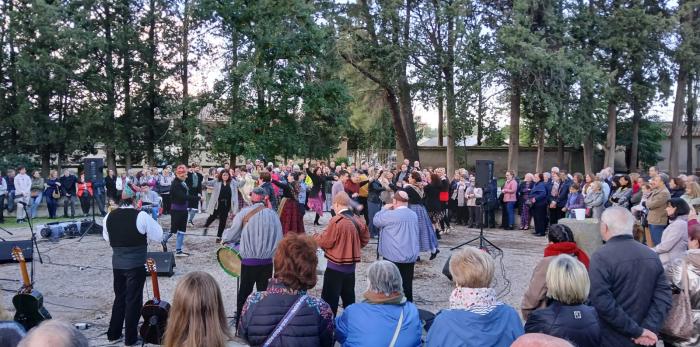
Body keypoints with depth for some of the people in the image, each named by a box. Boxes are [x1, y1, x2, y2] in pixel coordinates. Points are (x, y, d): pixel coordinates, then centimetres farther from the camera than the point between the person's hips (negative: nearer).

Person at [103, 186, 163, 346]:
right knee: (133, 300, 5)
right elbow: (158, 236, -7)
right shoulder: (141, 215, -16)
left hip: (117, 263, 5)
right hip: (136, 264, -5)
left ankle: (113, 333, 30)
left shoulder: (109, 217, 0)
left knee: (119, 297, 21)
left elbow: (107, 238, 16)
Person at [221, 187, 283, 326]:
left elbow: (232, 234, 0)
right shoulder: (273, 214, 1)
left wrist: (224, 238, 20)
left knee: (244, 292, 12)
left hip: (249, 261, -2)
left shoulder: (245, 213, -6)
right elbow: (279, 238, 4)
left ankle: (240, 321, 20)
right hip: (267, 261, 2)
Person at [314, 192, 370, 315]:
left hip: (335, 267, -7)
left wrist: (316, 237, 5)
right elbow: (365, 240, 11)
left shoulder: (336, 221, -19)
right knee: (349, 298, 18)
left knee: (329, 300, 1)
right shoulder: (358, 220, 1)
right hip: (351, 266, 7)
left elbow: (326, 241, -14)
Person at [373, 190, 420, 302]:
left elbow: (376, 221, 0)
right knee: (407, 285, 11)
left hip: (394, 257, -6)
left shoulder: (391, 215, -15)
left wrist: (384, 209, 10)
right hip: (411, 257, 6)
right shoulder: (414, 215, 7)